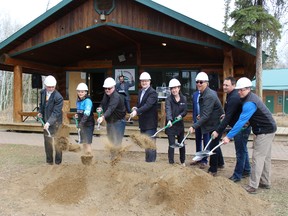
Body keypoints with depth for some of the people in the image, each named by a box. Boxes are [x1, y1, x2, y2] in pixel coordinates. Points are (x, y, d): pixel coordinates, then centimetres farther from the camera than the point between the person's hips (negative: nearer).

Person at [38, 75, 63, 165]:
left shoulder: (58, 97, -21)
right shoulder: (42, 92, 0)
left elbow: (56, 112, -25)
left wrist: (49, 123, -33)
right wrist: (40, 112, 3)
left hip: (55, 121, -6)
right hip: (45, 121, 6)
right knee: (47, 141, 12)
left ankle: (58, 161, 15)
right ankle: (49, 160, 25)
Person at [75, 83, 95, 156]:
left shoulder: (88, 101, -17)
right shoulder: (78, 101, 8)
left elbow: (87, 113, -29)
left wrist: (82, 122, -39)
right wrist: (77, 115, 3)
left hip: (88, 124, -8)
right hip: (82, 124, 8)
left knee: (87, 143, -9)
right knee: (84, 143, 15)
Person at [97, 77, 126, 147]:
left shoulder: (116, 97, -24)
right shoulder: (106, 95, 3)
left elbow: (111, 109, -38)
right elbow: (103, 103, 13)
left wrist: (103, 117, -53)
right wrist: (101, 108, -11)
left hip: (118, 121, -8)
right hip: (109, 121, 9)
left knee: (116, 141, -10)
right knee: (110, 140, 16)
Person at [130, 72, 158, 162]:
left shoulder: (152, 92, -14)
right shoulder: (140, 92, 13)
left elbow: (148, 105, -26)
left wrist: (137, 111, -36)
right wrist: (136, 108, -3)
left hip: (150, 123, -9)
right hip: (143, 123, 9)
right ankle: (147, 160, 29)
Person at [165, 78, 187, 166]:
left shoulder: (183, 98, 2)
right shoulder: (168, 99, -10)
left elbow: (185, 111, 1)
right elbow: (168, 110, -26)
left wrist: (181, 115, -21)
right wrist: (169, 120, -43)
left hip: (180, 124, 4)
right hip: (171, 125, -4)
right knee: (172, 144, -5)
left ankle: (183, 162, 30)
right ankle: (171, 163, 6)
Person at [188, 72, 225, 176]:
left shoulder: (209, 96, -27)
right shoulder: (203, 94, 4)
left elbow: (206, 116, -32)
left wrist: (194, 126, -35)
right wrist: (201, 115, 4)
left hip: (216, 124, -10)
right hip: (213, 123, 10)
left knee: (213, 145, -2)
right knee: (215, 144, 23)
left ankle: (212, 170, 10)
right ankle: (220, 163, 42)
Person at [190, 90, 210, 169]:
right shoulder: (195, 94, 7)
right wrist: (194, 118, 8)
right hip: (197, 121, 6)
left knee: (206, 141, 4)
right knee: (198, 140, 15)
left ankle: (204, 160, 15)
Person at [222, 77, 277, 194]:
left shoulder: (250, 103, -25)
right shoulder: (251, 97, 7)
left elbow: (241, 121, -31)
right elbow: (243, 118, 17)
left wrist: (229, 136, -31)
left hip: (265, 131, -10)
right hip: (268, 129, 10)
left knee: (258, 158, -8)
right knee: (265, 157, 17)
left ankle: (252, 186, -4)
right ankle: (265, 182, 28)